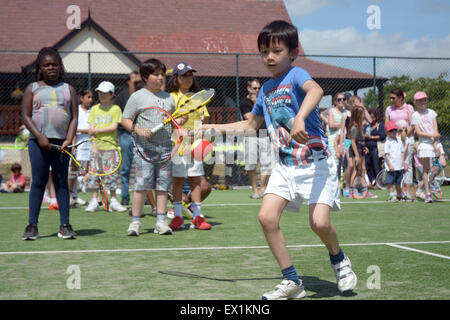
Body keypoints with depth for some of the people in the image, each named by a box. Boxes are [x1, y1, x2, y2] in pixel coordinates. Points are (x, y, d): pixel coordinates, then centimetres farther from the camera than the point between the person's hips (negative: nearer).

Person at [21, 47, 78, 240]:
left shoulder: (68, 89, 13)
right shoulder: (32, 88, 9)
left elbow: (74, 117, 6)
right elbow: (26, 115, 2)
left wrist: (69, 139, -9)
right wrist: (39, 137, -11)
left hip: (61, 142, 1)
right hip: (38, 141, -1)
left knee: (61, 182, 3)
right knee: (38, 181, -2)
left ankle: (65, 225, 6)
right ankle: (32, 225, 2)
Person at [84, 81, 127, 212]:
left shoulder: (116, 109, 1)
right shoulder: (94, 109, 11)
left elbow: (113, 127, -8)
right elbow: (91, 130, 5)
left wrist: (96, 130, -9)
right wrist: (94, 145, -6)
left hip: (109, 146, -3)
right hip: (96, 146, 3)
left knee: (111, 173, -3)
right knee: (94, 172, 2)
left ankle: (113, 201, 4)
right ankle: (94, 201, 9)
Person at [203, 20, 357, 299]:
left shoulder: (296, 75, -9)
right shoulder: (266, 89, 13)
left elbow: (316, 90, -34)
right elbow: (251, 124, 29)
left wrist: (300, 118, -51)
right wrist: (215, 128, 26)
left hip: (316, 162, -6)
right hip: (285, 165, 7)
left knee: (320, 222, -18)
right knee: (267, 217, -10)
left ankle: (340, 261, 16)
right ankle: (292, 282, 2)